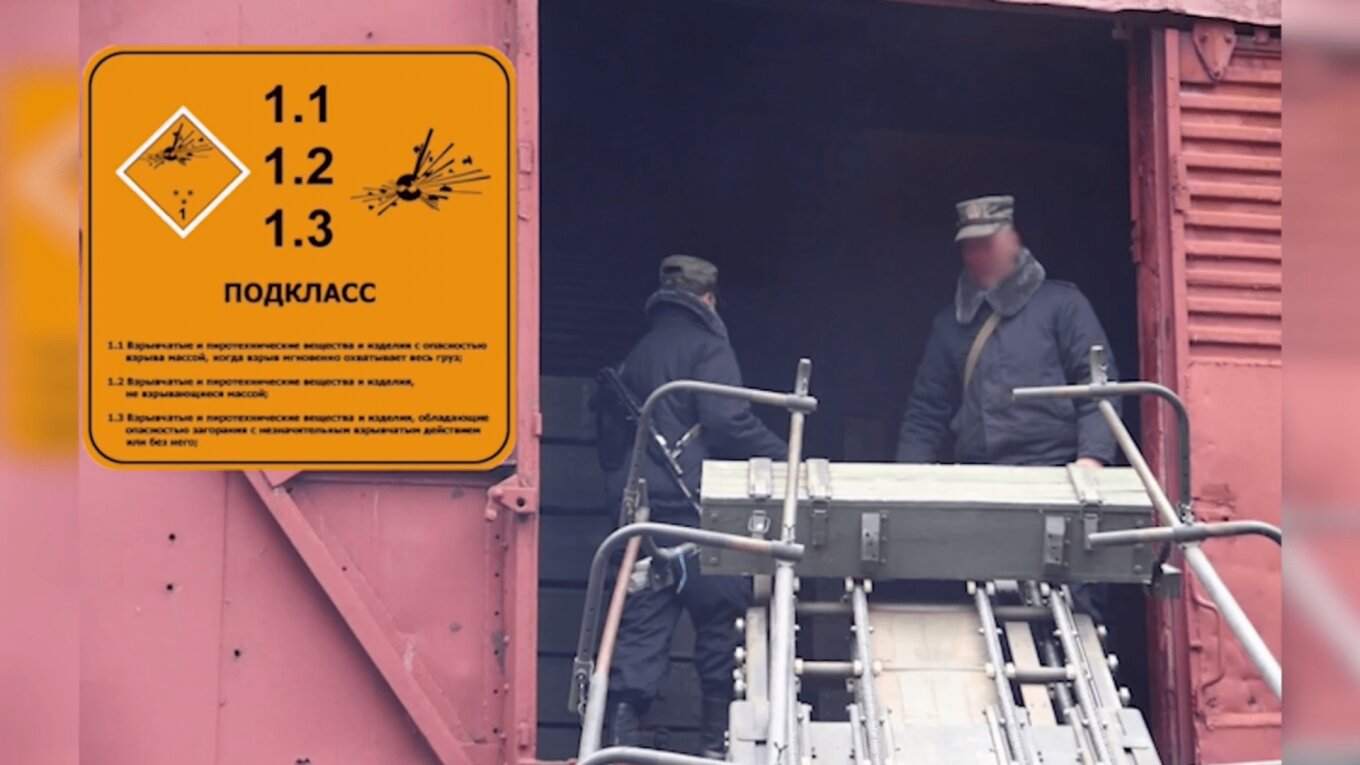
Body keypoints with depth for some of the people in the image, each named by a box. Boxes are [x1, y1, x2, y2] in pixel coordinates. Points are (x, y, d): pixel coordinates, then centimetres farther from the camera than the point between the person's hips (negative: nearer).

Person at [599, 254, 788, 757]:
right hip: (697, 505, -6)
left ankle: (621, 736, -5)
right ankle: (719, 740, 6)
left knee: (641, 626, 4)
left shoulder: (637, 356, 21)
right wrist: (784, 458, -7)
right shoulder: (706, 345, -2)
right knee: (720, 621, 3)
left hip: (644, 507, 7)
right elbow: (727, 420, -15)